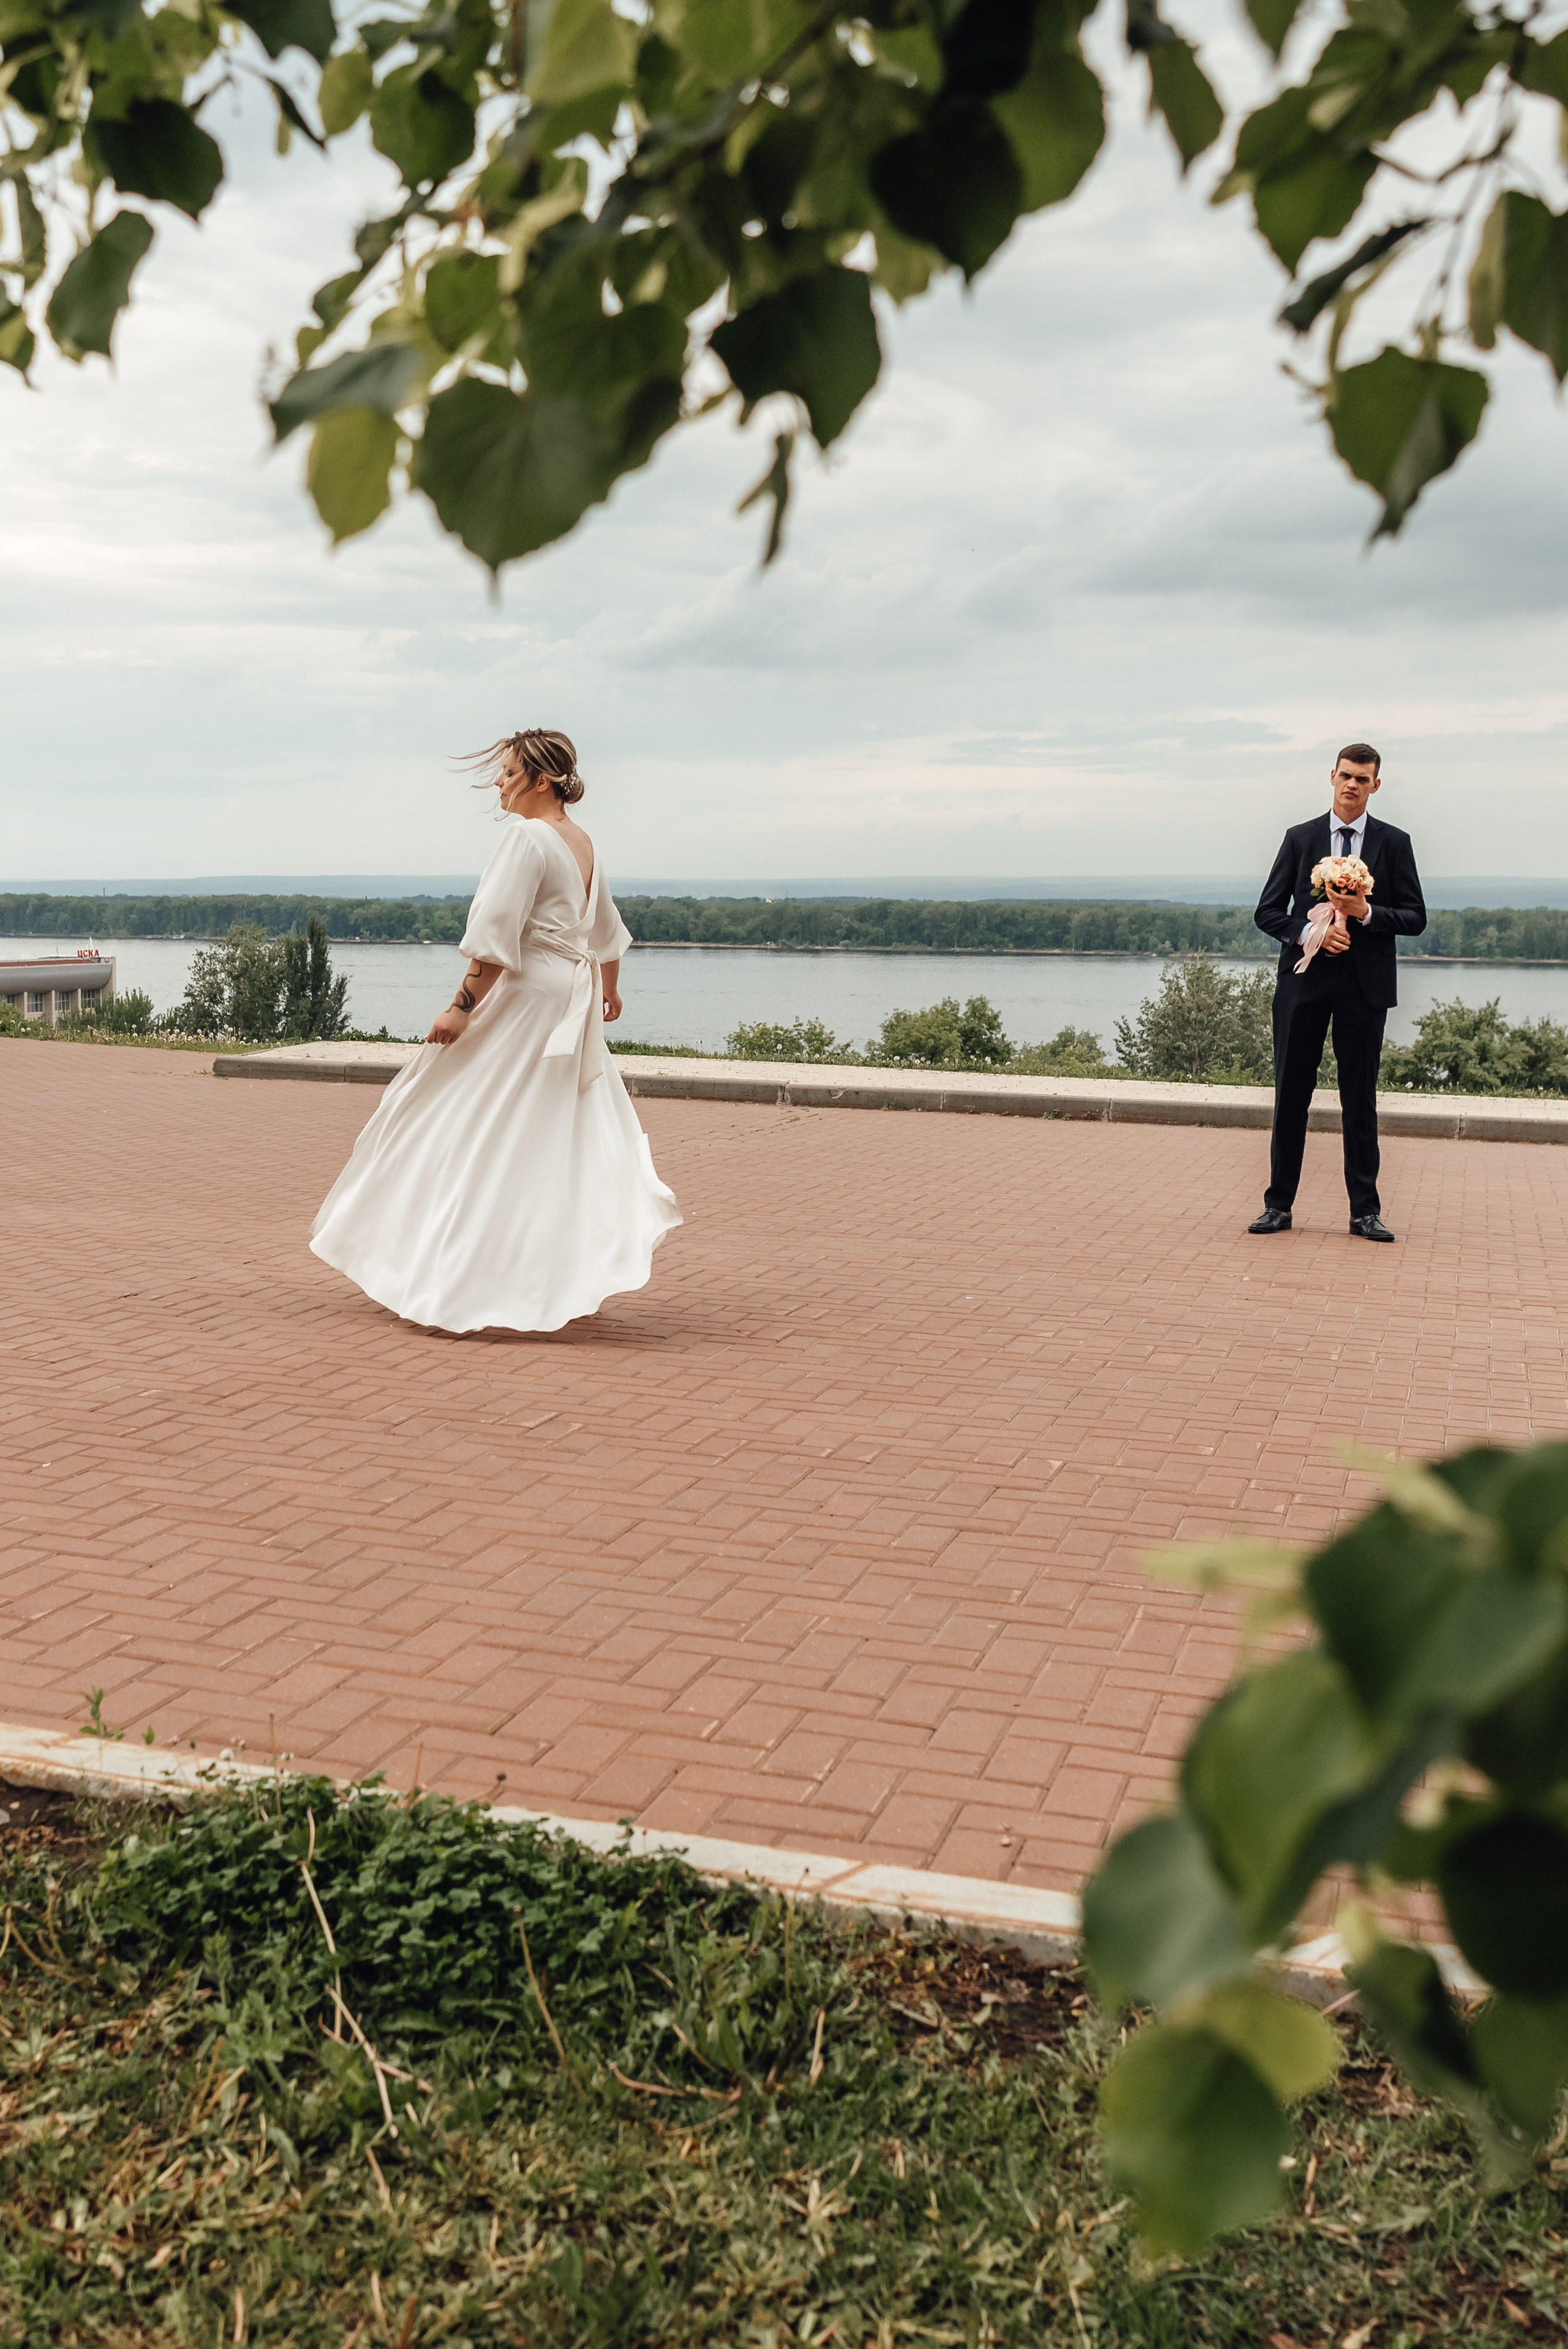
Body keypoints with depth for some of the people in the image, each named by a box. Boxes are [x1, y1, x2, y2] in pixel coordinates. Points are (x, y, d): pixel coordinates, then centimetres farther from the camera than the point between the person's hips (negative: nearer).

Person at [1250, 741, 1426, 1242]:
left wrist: (1366, 912, -14)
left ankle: (1365, 1210, 10)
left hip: (1364, 984, -1)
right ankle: (1279, 1205, 11)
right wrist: (1309, 933, -13)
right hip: (1304, 979, 1)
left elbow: (1415, 918, 3)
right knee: (1291, 1093, 3)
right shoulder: (1299, 839, 7)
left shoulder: (1394, 843, 5)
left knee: (1360, 1098, 3)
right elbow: (1268, 911, 4)